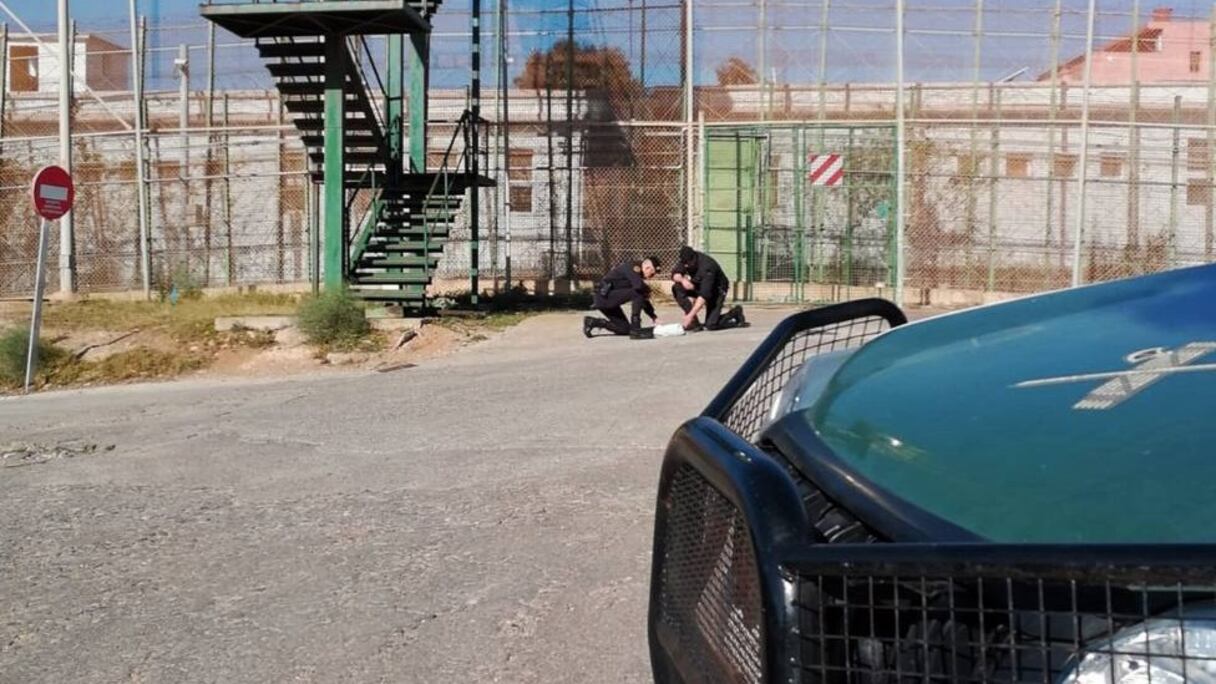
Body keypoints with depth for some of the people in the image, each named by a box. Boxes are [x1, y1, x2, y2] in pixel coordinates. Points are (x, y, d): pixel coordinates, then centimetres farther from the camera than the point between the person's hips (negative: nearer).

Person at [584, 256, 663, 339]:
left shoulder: (637, 274, 15)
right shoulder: (631, 266, -12)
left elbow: (643, 299, 19)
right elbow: (639, 286, -29)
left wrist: (654, 316, 13)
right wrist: (648, 290, -7)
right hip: (604, 297, -10)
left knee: (625, 329, 12)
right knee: (638, 293, -21)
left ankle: (592, 322, 16)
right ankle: (635, 330, -17)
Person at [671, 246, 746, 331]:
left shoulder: (707, 267, -35)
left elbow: (704, 294, -40)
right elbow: (675, 274, -9)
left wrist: (690, 315, -45)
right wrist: (682, 279, -35)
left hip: (716, 289, -7)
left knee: (711, 325, -18)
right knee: (677, 288, -19)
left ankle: (735, 313, 10)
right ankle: (693, 322, -15)